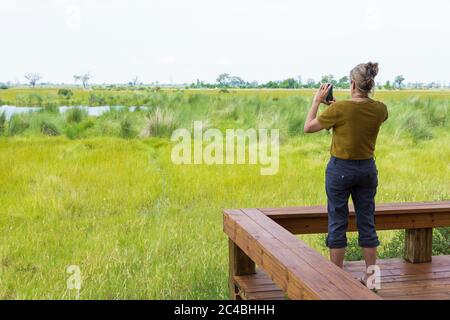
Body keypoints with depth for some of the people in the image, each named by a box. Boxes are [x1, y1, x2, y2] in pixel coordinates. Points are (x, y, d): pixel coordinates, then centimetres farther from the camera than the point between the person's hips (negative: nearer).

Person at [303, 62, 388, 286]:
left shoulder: (339, 109, -18)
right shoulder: (380, 109, -4)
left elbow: (308, 127, -8)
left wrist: (317, 101, 1)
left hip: (340, 169, -4)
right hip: (367, 169, 4)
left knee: (337, 223, 6)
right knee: (367, 222, 11)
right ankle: (371, 276, 18)